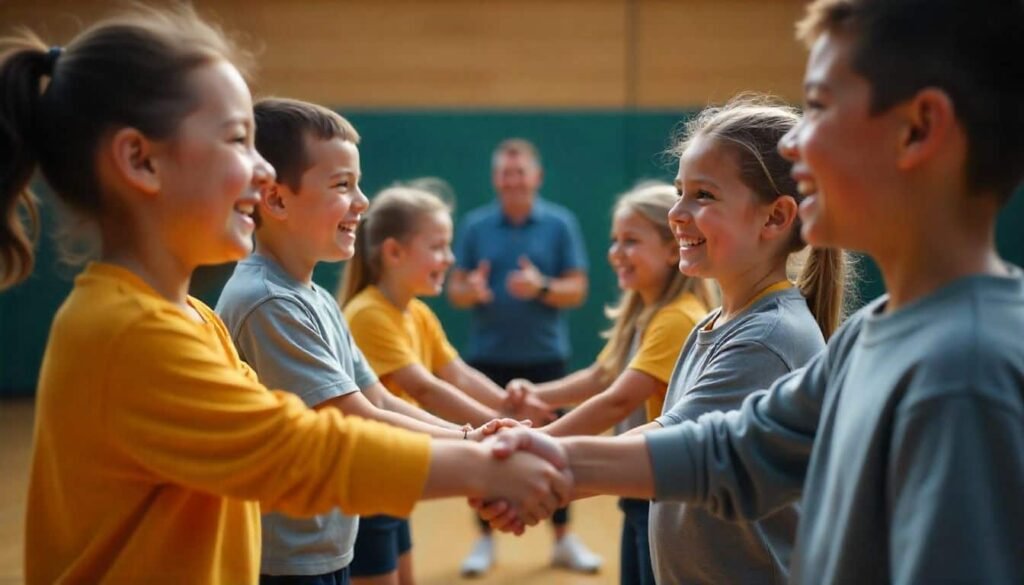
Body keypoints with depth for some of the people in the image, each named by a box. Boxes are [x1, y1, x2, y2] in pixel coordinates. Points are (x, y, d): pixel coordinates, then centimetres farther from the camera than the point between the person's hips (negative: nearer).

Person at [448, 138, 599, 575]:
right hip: (488, 357, 1)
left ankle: (564, 540, 17)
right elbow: (455, 291, 3)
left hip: (544, 355, -1)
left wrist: (541, 287, -22)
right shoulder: (474, 225, 2)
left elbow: (577, 290, -3)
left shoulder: (560, 223, -1)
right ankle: (486, 539, 17)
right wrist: (471, 290, -20)